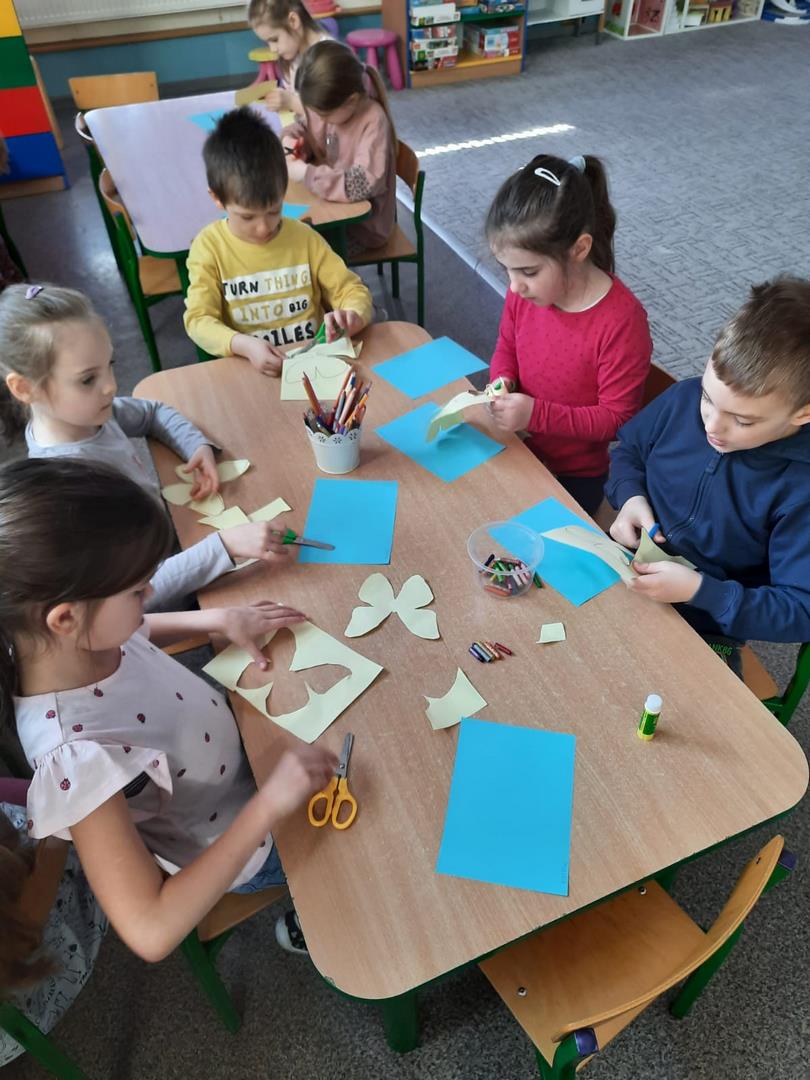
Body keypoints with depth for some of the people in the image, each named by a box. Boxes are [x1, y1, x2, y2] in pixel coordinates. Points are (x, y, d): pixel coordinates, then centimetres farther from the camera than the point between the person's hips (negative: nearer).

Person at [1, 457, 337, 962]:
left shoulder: (66, 639, -23)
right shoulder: (78, 758, -43)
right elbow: (151, 931, -38)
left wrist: (219, 618, -8)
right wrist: (269, 803, -40)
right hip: (234, 852, -6)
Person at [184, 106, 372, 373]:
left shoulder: (304, 238, 1)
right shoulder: (209, 246, -5)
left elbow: (353, 290, 5)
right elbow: (199, 319, -9)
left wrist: (351, 317, -18)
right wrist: (244, 346, -28)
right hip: (247, 370, -2)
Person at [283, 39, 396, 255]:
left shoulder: (373, 122, -26)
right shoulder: (328, 108, -6)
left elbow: (363, 184, -37)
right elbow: (304, 128, 15)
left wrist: (305, 173, -32)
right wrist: (291, 139, -10)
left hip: (362, 223, -7)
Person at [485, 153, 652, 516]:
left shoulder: (621, 321, -27)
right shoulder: (525, 291, -10)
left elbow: (616, 418, -20)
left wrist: (536, 414, -29)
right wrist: (502, 380, -12)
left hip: (575, 477, -5)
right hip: (518, 449, 6)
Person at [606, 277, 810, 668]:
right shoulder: (683, 399, -11)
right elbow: (629, 449, 10)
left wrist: (698, 589, -28)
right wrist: (631, 496, -11)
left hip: (707, 631, -4)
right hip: (623, 575, 4)